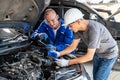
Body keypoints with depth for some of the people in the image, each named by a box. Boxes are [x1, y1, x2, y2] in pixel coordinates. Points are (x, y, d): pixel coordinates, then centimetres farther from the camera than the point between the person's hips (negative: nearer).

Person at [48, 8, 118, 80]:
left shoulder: (93, 30, -40)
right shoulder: (79, 28, -15)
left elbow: (89, 56, -37)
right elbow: (73, 46, -2)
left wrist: (68, 62, -36)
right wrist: (59, 53, -18)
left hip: (109, 54, -7)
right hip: (98, 53, 7)